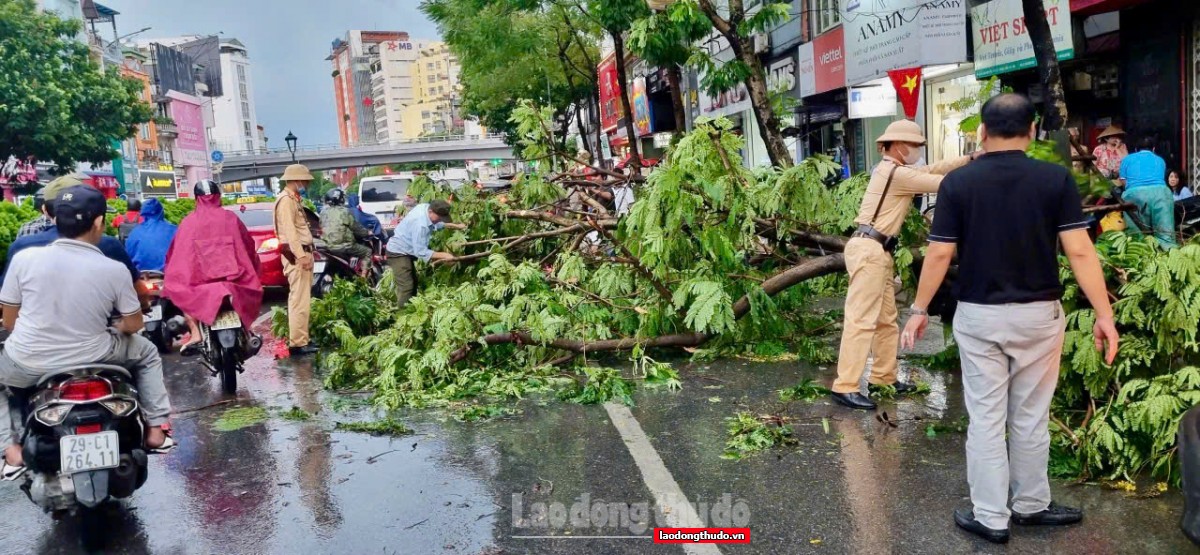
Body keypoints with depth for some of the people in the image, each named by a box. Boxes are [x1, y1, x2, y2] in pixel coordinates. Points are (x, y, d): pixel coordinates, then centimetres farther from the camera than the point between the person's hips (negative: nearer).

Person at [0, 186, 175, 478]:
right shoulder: (114, 270, -11)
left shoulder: (24, 258, -9)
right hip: (92, 360, 0)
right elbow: (134, 324, 0)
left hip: (26, 367, 1)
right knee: (147, 352, 26)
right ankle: (155, 429, 21)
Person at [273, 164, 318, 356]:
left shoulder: (294, 199, 19)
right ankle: (297, 343, -12)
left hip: (303, 252, 11)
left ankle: (301, 338, 21)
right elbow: (289, 231, -21)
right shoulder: (286, 200, -12)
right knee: (299, 300, -12)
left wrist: (306, 253, 17)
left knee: (301, 298, 14)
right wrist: (301, 255, -26)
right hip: (296, 254, -11)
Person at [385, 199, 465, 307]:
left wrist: (456, 226, 10)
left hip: (406, 251, 10)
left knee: (413, 283, 18)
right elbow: (421, 252, -32)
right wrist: (443, 255, -31)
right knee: (406, 287, -13)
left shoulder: (426, 207, -8)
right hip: (398, 253, -10)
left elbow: (438, 224, 15)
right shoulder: (420, 224, -35)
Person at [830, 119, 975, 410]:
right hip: (869, 250, -11)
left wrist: (972, 158, 11)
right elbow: (941, 182, -12)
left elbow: (933, 169, 19)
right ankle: (845, 387, -13)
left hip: (878, 251, 11)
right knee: (861, 319, -13)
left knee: (886, 319, 15)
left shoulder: (894, 170, 19)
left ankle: (884, 377, 23)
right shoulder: (896, 174, -13)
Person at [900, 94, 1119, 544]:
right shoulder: (1056, 179, -5)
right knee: (1031, 417, 15)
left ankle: (990, 517, 13)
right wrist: (1104, 314, -4)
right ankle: (1031, 504, 30)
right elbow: (1079, 251, -9)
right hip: (1037, 314, 1)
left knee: (985, 419, 6)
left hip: (978, 316, -1)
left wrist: (919, 310, 2)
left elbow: (940, 255, -7)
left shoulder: (957, 182, -6)